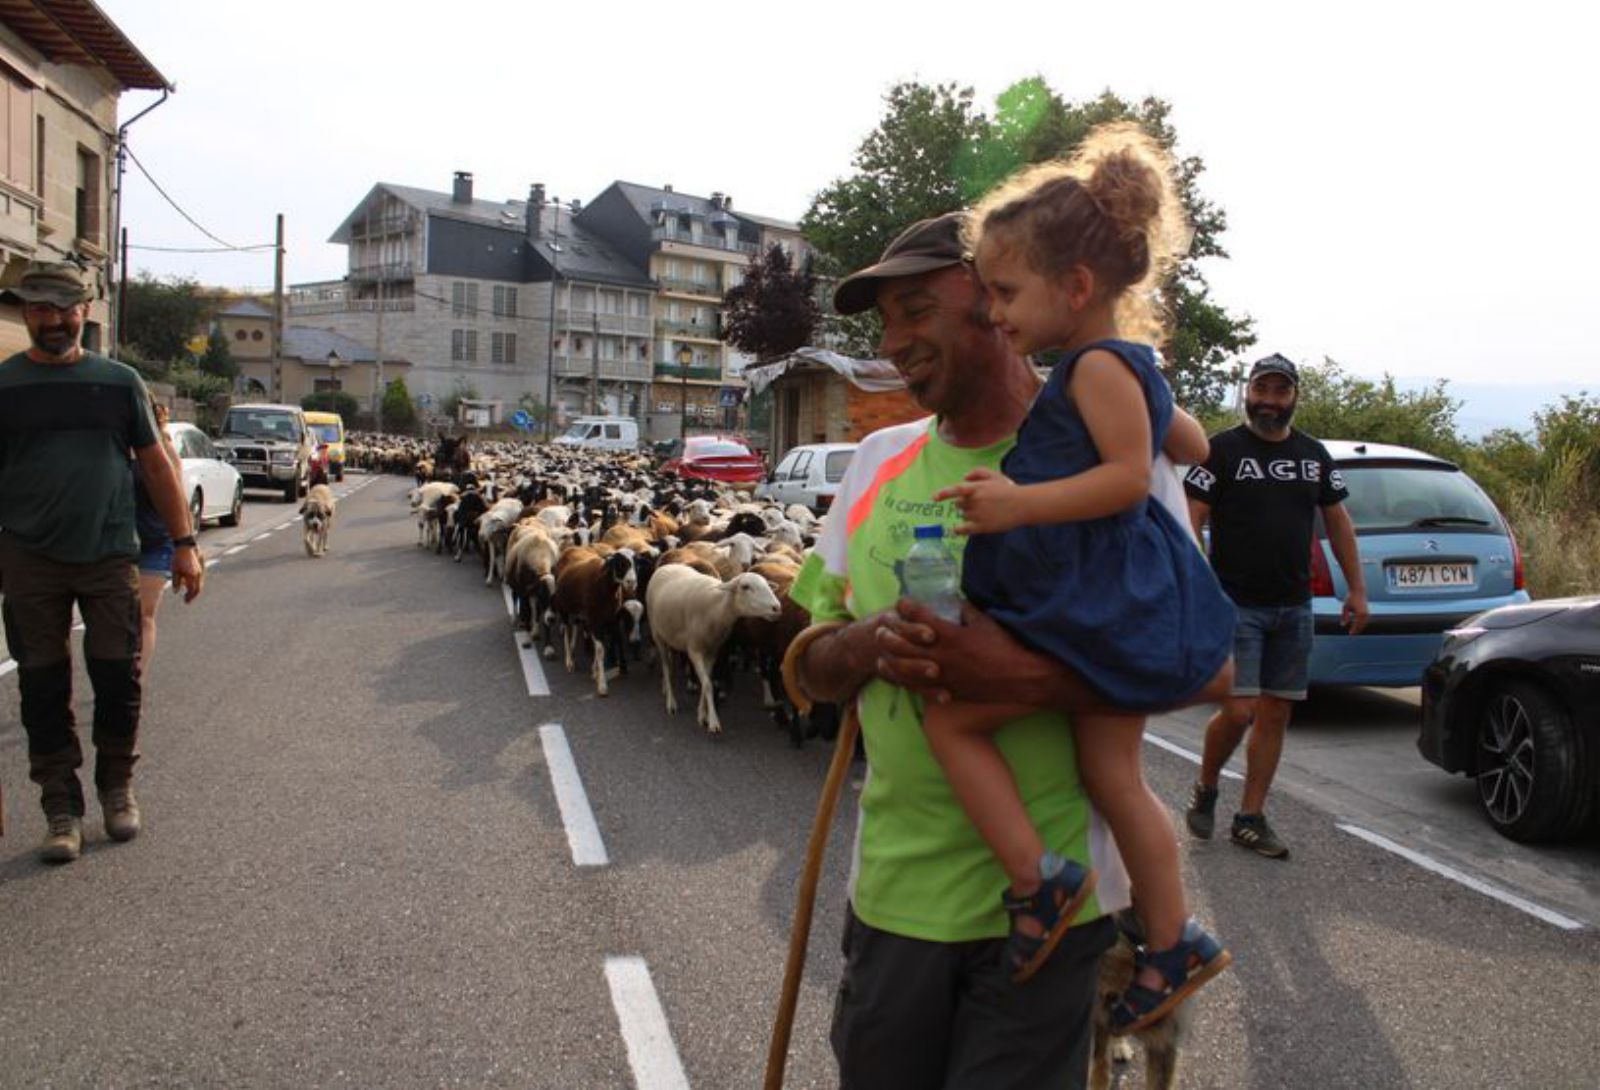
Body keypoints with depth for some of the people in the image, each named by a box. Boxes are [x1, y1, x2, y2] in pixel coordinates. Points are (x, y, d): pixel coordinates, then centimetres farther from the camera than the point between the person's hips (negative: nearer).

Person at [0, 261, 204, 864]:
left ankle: (117, 788, 23)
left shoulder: (120, 381, 7)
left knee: (119, 680, 3)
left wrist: (183, 543, 3)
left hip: (110, 558, 0)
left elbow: (156, 463, 8)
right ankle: (61, 808, 16)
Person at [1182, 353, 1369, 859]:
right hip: (1236, 604, -5)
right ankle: (1204, 789, 15)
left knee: (1275, 714, 6)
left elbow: (1338, 521, 19)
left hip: (1293, 608, 6)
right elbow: (1191, 521, -8)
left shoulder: (1313, 454, 13)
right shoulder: (1222, 449, -3)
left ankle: (1250, 818, 16)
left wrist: (1357, 589, 15)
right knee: (1239, 711, -12)